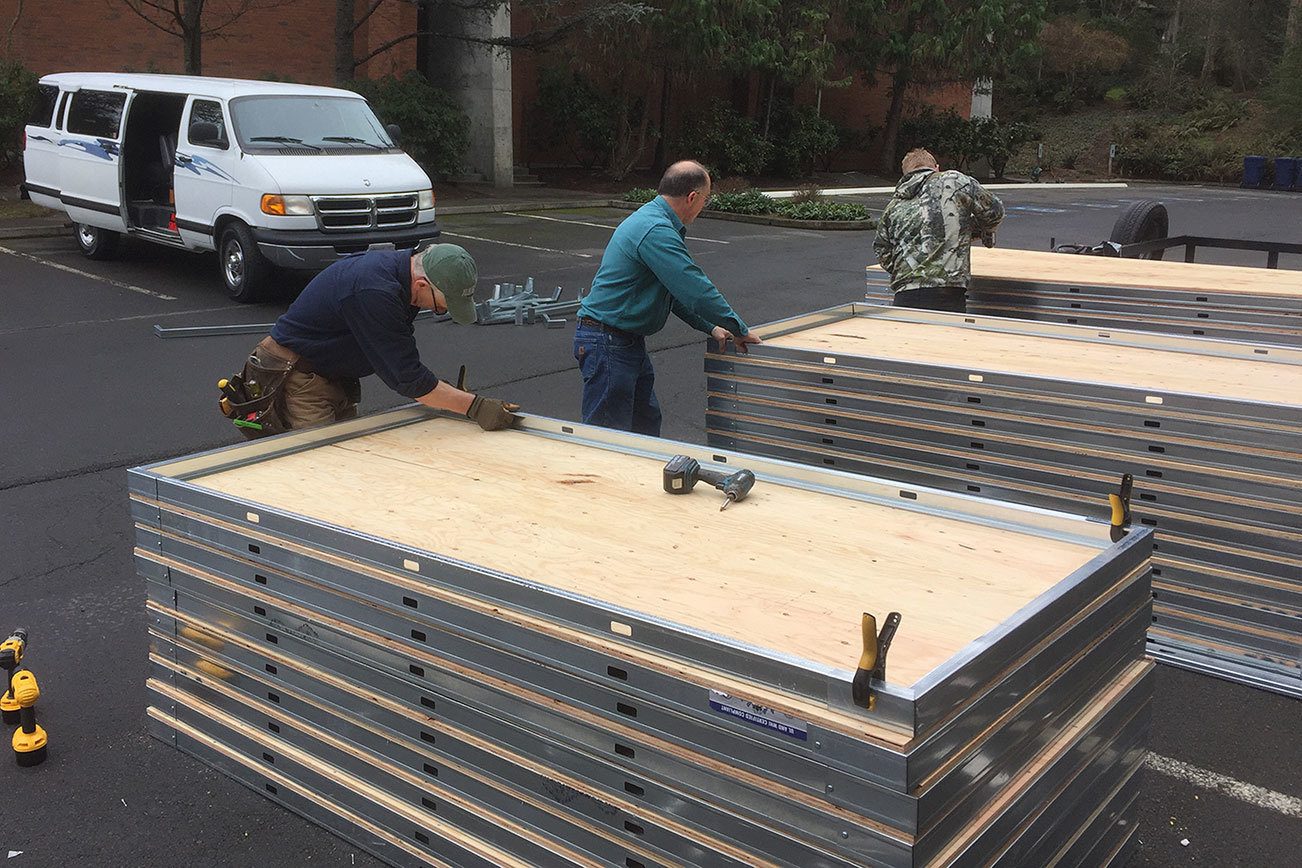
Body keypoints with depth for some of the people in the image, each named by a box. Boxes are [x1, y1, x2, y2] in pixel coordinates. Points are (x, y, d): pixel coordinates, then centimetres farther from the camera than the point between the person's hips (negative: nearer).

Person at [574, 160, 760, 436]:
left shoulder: (650, 220, 14)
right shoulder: (656, 231, -21)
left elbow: (678, 290, 22)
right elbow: (697, 290, -23)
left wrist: (710, 328, 17)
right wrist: (739, 330, -11)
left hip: (629, 340, 11)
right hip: (608, 344, -11)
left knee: (647, 422, 18)